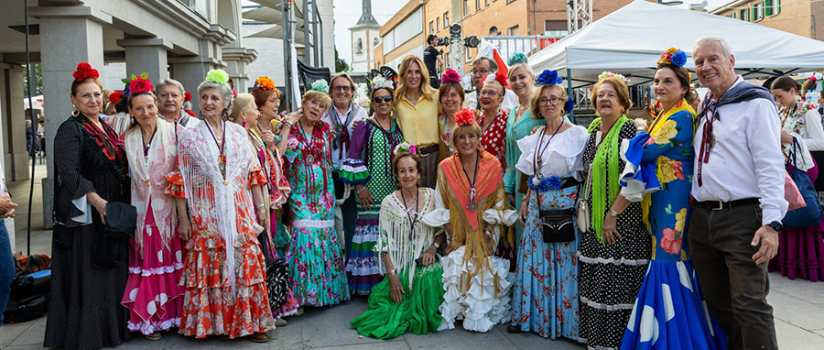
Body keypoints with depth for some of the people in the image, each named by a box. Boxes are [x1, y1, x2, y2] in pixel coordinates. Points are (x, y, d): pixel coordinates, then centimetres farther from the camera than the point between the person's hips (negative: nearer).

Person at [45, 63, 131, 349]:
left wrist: (122, 206, 10)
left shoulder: (107, 129, 14)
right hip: (84, 217, -7)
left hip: (113, 215, 7)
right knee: (87, 276, 0)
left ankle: (112, 326, 25)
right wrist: (97, 201, -26)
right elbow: (68, 173, -18)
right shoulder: (71, 130, -8)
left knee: (113, 272, 13)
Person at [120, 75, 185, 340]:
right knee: (147, 263, 5)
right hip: (142, 211, 3)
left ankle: (175, 314, 18)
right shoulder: (128, 138, 8)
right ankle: (149, 319, 18)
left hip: (170, 209, -3)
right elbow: (129, 177, 12)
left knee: (172, 260, 3)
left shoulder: (174, 132, -4)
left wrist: (184, 215, -13)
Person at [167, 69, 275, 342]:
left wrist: (261, 208, 6)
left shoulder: (238, 133, 8)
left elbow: (253, 174, 8)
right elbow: (181, 180, 1)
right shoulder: (189, 137, 3)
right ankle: (209, 322, 17)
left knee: (246, 263, 2)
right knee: (208, 266, 1)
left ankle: (249, 322, 14)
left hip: (239, 213, 2)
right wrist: (182, 218, -2)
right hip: (206, 214, -1)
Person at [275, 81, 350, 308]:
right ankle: (304, 290, 0)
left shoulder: (324, 129, 9)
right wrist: (288, 125, -14)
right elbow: (278, 153, -17)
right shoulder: (287, 127, -1)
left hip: (323, 191, 3)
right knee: (304, 233, -12)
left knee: (325, 234, 3)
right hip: (299, 191, -3)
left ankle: (327, 287, 17)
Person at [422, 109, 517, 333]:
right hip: (458, 236, 0)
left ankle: (481, 315, 12)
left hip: (486, 235, 0)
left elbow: (499, 204, -2)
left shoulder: (492, 165, -4)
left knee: (484, 270, -8)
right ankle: (459, 312, 10)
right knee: (457, 270, -10)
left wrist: (488, 234, -11)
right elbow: (442, 209, -2)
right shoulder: (445, 168, -3)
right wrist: (453, 238, -7)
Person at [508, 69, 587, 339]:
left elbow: (586, 173, -6)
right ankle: (531, 317, 19)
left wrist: (580, 204, -14)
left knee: (564, 262, -2)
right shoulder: (535, 137, 14)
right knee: (535, 261, 8)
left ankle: (566, 320, 11)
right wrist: (525, 201, 11)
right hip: (538, 206, 6)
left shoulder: (578, 134, -3)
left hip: (566, 205, -5)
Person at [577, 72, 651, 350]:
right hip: (595, 223, 7)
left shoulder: (629, 131, -10)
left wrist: (613, 215, -18)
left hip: (622, 222, -7)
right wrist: (588, 209, 13)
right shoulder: (593, 133, 11)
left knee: (619, 281, -2)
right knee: (596, 281, 12)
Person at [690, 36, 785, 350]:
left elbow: (770, 165, -15)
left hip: (742, 218, -7)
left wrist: (771, 222, -22)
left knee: (749, 305, -5)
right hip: (701, 219, 7)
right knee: (718, 303, 15)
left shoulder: (754, 104, -6)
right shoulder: (705, 110, 16)